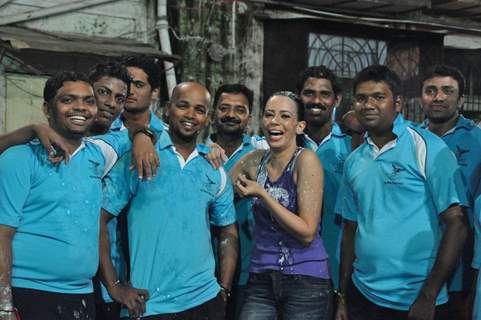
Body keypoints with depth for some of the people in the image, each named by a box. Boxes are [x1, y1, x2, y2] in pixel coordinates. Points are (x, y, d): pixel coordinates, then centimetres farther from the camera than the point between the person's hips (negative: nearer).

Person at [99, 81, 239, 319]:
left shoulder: (215, 171, 8)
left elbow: (228, 233, 15)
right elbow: (99, 219, -6)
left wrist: (224, 289, 4)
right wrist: (114, 286, -11)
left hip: (205, 300, 3)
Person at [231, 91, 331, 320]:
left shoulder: (306, 160, -11)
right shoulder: (255, 161, 5)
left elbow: (307, 233, -15)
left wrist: (261, 194, -17)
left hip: (305, 281, -4)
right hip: (261, 280, 4)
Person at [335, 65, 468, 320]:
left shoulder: (427, 148, -8)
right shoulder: (353, 161, 8)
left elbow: (456, 223, -12)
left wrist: (428, 296, -16)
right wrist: (342, 296, 10)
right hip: (362, 296, 5)